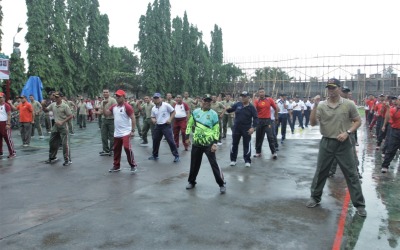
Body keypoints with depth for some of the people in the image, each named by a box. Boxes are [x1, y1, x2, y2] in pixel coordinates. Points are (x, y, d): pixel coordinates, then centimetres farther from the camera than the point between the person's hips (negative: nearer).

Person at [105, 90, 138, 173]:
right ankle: (116, 166, 25)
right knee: (116, 150, 12)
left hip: (126, 133, -7)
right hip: (116, 133, 7)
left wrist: (133, 131, -17)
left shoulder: (127, 106, -12)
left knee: (127, 148, -14)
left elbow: (133, 119, -13)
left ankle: (133, 165, -1)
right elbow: (106, 113, 11)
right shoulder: (113, 106, 9)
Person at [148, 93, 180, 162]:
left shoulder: (166, 105, -8)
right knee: (155, 140, 13)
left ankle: (176, 156, 0)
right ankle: (155, 155, 30)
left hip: (166, 125, -6)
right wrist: (153, 120, -6)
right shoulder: (153, 108, 8)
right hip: (157, 126, 6)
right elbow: (153, 117, 18)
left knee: (170, 140, -8)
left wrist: (170, 119, -13)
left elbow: (173, 112, -3)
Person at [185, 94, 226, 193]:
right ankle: (192, 182, 33)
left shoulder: (213, 114, -5)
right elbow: (190, 124, 13)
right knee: (194, 163, 13)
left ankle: (221, 184, 7)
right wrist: (187, 137, 6)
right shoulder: (195, 112, 4)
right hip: (196, 143, 3)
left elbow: (216, 129, -4)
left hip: (209, 144, -3)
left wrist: (214, 143, -12)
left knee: (214, 164, -4)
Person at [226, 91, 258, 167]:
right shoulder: (238, 104, 1)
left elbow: (255, 118, -8)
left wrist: (253, 127, -20)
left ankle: (247, 161, 15)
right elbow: (230, 110, 8)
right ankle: (233, 159, 21)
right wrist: (227, 109, -17)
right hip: (236, 128, 3)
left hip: (246, 129, -3)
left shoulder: (251, 107, -6)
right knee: (234, 144, 9)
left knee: (247, 145, 5)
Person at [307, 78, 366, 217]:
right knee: (320, 172, 11)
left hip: (343, 144, -1)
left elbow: (358, 121, 2)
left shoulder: (349, 104, -4)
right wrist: (315, 106, -18)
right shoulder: (321, 105, -2)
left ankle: (359, 204, 16)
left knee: (351, 174, 4)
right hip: (326, 143, 2)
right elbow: (312, 123, -9)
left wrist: (347, 132, -13)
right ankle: (315, 198, 27)